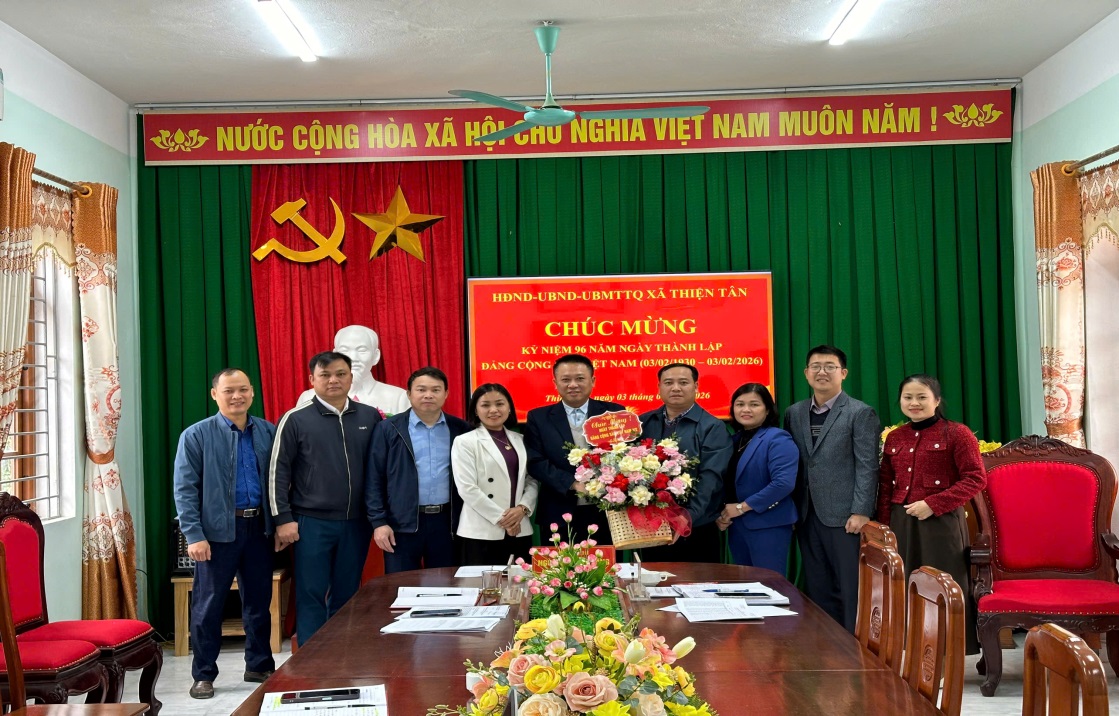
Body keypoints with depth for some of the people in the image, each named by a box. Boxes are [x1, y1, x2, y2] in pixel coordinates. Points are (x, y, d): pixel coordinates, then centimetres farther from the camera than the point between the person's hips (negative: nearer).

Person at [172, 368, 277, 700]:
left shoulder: (269, 432, 6)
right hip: (218, 530, -3)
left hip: (259, 527, 3)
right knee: (208, 606, 5)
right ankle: (204, 675, 17)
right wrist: (194, 535, -14)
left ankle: (259, 666, 25)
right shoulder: (196, 436, -4)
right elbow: (185, 489, -7)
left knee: (259, 601, 12)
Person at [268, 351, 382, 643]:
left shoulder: (370, 416, 5)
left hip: (356, 523, 3)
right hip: (311, 523, -3)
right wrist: (283, 519, -7)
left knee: (346, 596, 11)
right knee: (311, 596, 2)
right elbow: (278, 471, -3)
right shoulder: (296, 419, -3)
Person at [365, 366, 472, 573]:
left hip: (447, 522, 2)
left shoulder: (460, 429, 6)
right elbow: (374, 479, -1)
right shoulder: (388, 429, 0)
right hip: (402, 523, -2)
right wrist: (379, 521, -7)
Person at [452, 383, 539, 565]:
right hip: (482, 532, -4)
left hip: (520, 530, 5)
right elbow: (467, 488, -10)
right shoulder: (465, 442, -2)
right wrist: (501, 518, -11)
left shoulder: (520, 441, 13)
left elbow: (533, 481, 10)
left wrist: (522, 508, -9)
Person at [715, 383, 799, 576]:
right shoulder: (734, 440, 13)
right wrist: (720, 514, -4)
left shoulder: (777, 439, -10)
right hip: (737, 526, 7)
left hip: (768, 526, -7)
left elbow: (783, 483, -23)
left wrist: (742, 507, -17)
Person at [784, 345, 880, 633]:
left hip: (844, 516, -5)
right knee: (818, 590, 10)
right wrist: (795, 511, 5)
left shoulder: (861, 413, -2)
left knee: (851, 589, 1)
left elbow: (867, 467, -8)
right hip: (808, 516, 5)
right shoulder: (794, 413, 13)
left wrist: (861, 512, -15)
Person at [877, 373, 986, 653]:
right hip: (901, 523, 5)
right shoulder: (895, 437, 11)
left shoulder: (956, 433, -5)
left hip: (941, 522, -5)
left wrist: (933, 504, -17)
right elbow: (885, 485, 15)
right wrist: (884, 525, 5)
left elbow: (976, 479, -11)